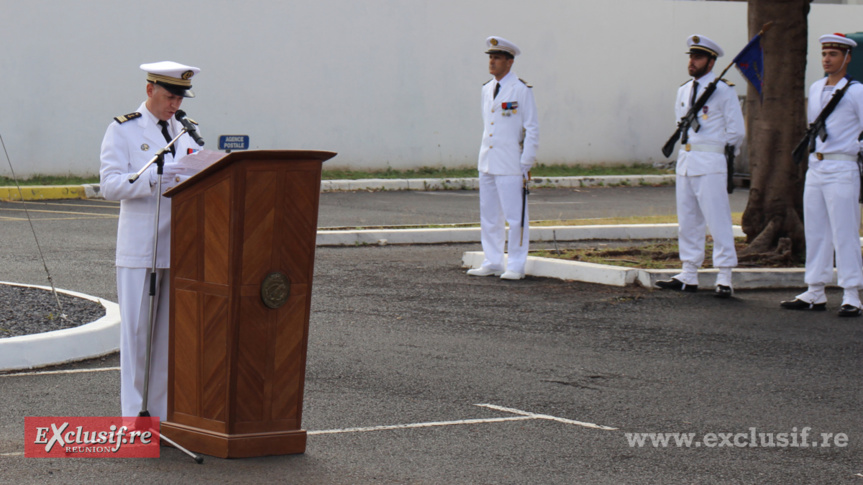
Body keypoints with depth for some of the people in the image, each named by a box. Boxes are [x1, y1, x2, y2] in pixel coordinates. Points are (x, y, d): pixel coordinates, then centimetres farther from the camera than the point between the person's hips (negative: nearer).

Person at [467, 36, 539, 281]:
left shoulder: (521, 90, -8)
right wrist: (482, 156, 16)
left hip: (511, 164, -7)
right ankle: (492, 262, 18)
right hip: (487, 163, 7)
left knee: (515, 216, -3)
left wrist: (526, 164, -11)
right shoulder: (487, 89, 12)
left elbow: (532, 129, -8)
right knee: (488, 215, 10)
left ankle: (516, 266, 3)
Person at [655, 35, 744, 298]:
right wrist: (685, 150, 17)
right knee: (687, 220, 9)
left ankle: (724, 279, -6)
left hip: (710, 164, -7)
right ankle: (689, 276, 16)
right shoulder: (684, 90, 14)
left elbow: (736, 132, -5)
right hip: (685, 161, 7)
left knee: (717, 219, -7)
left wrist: (722, 156, -1)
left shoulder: (723, 91, -6)